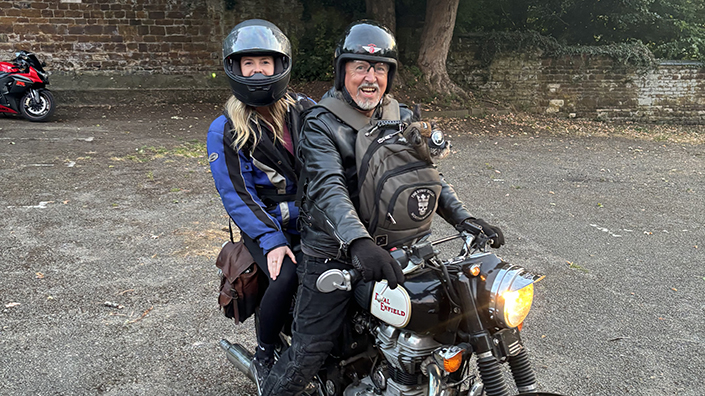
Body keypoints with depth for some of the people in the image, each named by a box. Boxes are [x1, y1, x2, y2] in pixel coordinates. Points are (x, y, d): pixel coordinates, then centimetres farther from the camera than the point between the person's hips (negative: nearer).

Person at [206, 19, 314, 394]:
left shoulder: (304, 110, 7)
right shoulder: (224, 131, -2)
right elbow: (236, 194, -9)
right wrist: (271, 241, -20)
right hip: (266, 225, -3)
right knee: (286, 276, -29)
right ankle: (263, 356, -1)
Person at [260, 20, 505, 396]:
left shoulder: (402, 118, 9)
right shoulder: (321, 123, -10)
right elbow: (328, 187, -26)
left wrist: (462, 216, -10)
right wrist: (357, 241, -43)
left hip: (389, 248, 6)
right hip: (332, 253, -5)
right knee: (309, 352, -3)